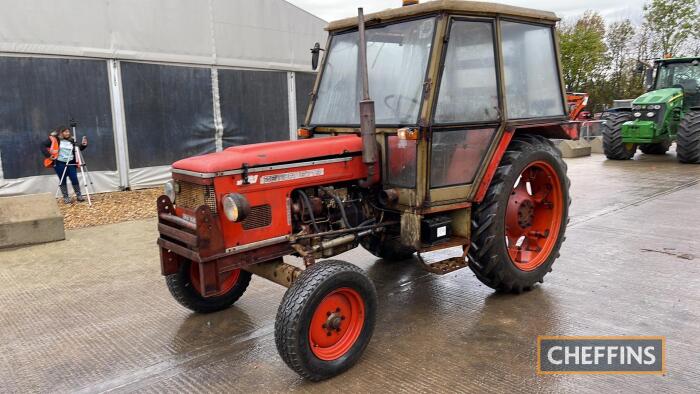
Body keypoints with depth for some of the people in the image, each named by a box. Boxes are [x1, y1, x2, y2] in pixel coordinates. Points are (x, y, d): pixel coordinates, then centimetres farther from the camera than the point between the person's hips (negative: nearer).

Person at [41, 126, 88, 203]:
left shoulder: (71, 140, 8)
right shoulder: (54, 139, -5)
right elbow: (43, 145, -5)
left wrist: (83, 145, -7)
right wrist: (48, 155, -15)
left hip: (71, 163, 3)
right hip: (59, 163, -3)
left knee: (74, 179, -1)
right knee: (63, 180, 6)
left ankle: (79, 195, 10)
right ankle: (66, 197, 15)